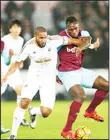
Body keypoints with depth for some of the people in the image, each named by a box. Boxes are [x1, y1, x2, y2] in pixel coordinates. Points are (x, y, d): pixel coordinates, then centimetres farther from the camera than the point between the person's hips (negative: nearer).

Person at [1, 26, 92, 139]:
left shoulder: (54, 41, -18)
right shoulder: (29, 46, -13)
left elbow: (75, 41, -9)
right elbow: (17, 63, -1)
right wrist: (6, 75, -13)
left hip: (49, 79, 0)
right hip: (33, 77, 0)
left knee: (45, 113, -12)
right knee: (24, 102, -24)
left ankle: (33, 112, 27)